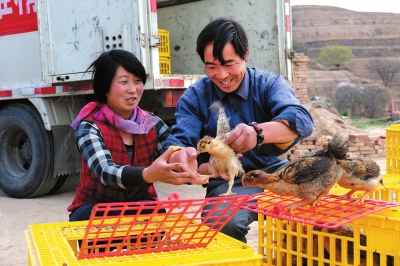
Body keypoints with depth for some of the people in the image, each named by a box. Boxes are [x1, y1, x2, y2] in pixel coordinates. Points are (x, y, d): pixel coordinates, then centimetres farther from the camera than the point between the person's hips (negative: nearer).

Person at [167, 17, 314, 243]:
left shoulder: (270, 84, -1)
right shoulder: (194, 98, 1)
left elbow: (302, 121, -20)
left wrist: (258, 132, -43)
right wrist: (206, 168, -34)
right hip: (227, 184, 0)